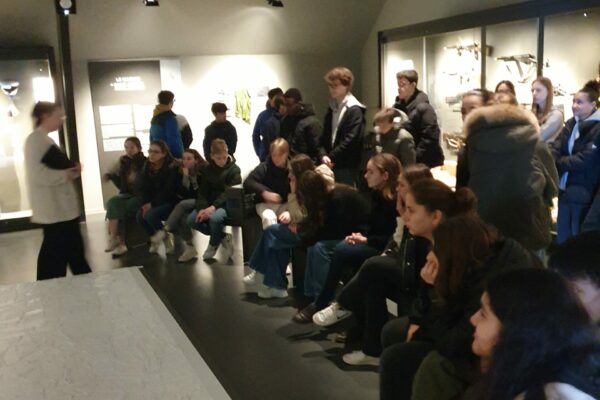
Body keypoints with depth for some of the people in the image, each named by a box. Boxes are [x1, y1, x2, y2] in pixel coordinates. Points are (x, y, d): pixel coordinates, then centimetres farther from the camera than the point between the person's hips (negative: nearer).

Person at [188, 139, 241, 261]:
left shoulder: (234, 169, -6)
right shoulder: (208, 170, 9)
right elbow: (202, 192, 3)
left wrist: (214, 207, -28)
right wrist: (202, 208, -18)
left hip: (226, 203, -5)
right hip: (209, 203, 5)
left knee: (215, 218, -36)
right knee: (191, 220, -19)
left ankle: (214, 244, -3)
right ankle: (223, 237, -2)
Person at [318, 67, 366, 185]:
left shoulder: (355, 110, -10)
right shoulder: (332, 109, 15)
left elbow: (350, 141, -16)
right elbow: (325, 137, 12)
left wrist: (330, 157, -12)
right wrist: (323, 155, -6)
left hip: (347, 167, -7)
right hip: (331, 165, 7)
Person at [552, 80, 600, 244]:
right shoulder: (571, 124, 8)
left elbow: (585, 159, -22)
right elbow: (556, 147, -4)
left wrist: (557, 164, -14)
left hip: (584, 193, -7)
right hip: (566, 188, 7)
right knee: (562, 237, 18)